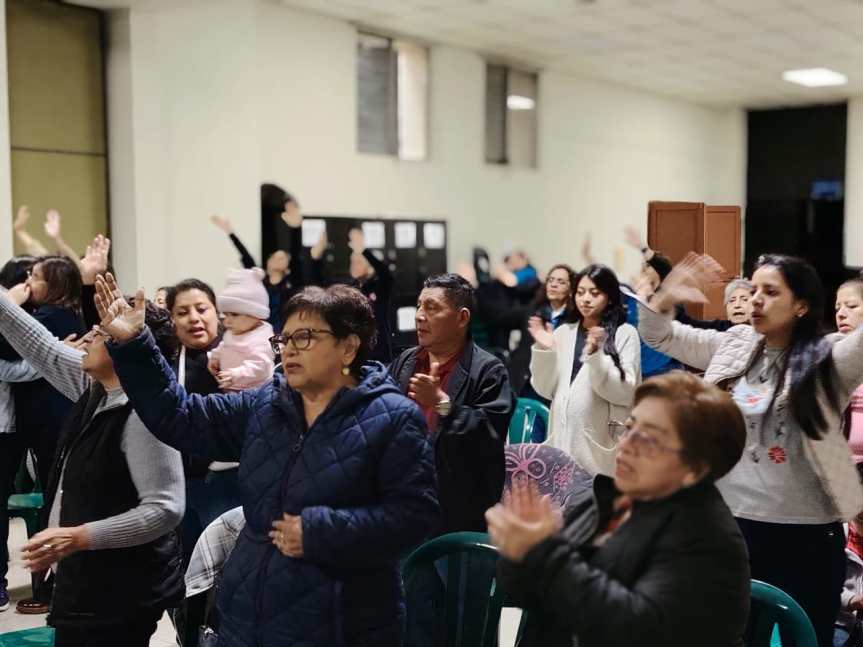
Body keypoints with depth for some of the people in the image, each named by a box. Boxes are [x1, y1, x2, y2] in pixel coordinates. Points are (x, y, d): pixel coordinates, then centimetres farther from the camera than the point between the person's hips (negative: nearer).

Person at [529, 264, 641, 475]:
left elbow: (626, 393, -10)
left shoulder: (625, 333, -1)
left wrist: (596, 356, -20)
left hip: (602, 441, -3)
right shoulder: (563, 332, 10)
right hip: (564, 438, 4)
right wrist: (544, 351, -7)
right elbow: (546, 390, 7)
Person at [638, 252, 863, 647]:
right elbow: (658, 335, 10)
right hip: (730, 524, 4)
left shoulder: (827, 362, -6)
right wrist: (667, 297, -7)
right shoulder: (734, 346, 6)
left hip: (806, 535, -3)